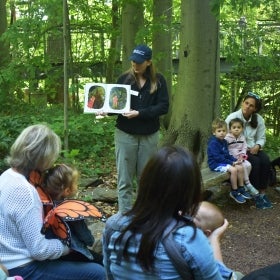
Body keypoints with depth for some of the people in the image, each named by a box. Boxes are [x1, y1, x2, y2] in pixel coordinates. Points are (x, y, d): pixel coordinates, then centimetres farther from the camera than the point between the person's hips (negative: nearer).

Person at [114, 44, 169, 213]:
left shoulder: (158, 80, -1)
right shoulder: (124, 78, 2)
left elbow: (163, 106, -8)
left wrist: (139, 113, -19)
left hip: (149, 135, 0)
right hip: (126, 135, 0)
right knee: (125, 179, 2)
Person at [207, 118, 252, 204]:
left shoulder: (224, 142, 12)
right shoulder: (213, 143, -17)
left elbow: (227, 154, 16)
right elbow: (217, 157, -23)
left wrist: (235, 160, -2)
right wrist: (231, 162, -21)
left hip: (224, 162, 9)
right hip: (216, 164, -9)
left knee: (240, 167, -3)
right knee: (233, 170, -26)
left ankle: (241, 189, 7)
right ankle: (234, 192, -14)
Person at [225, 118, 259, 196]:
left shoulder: (242, 137, 7)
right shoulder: (227, 138, -12)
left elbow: (244, 148, 10)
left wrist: (242, 155, -9)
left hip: (240, 158, 6)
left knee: (248, 165, -16)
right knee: (243, 166, -24)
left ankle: (243, 183, -3)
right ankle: (248, 184, -10)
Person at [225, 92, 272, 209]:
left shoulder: (259, 119, 2)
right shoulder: (232, 117, -9)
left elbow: (261, 138, 8)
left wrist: (257, 146, -14)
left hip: (252, 148, 4)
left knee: (265, 160, -26)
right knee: (255, 161, -30)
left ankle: (262, 193, -18)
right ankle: (256, 194, -20)